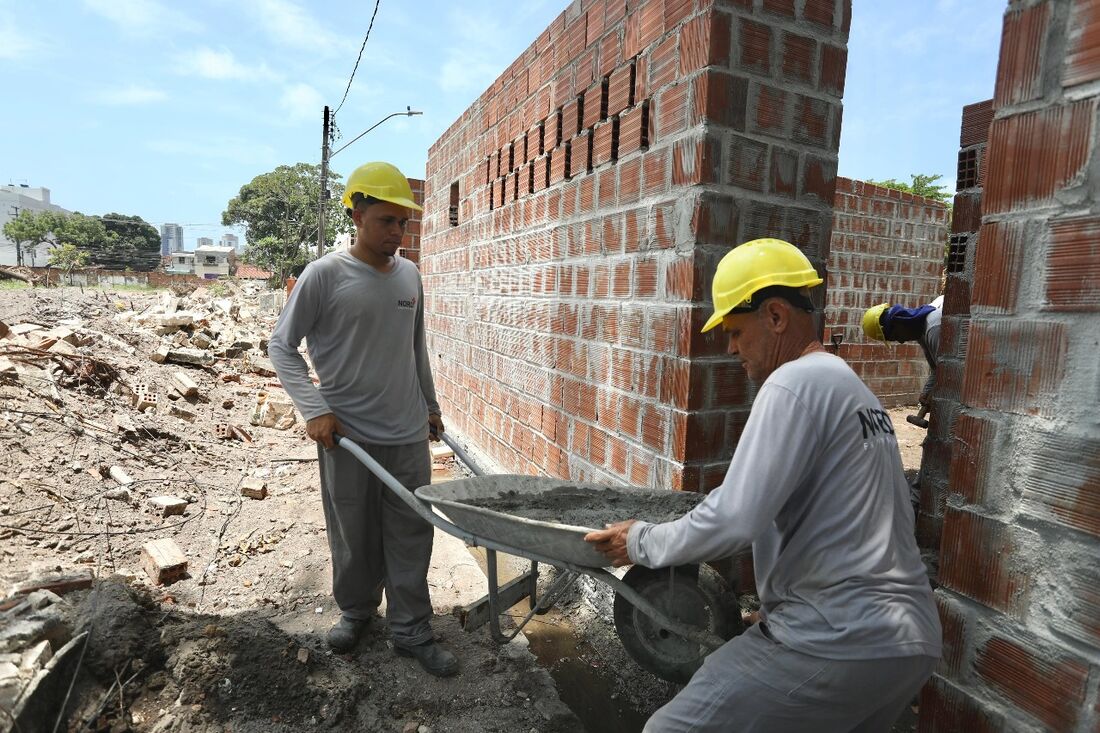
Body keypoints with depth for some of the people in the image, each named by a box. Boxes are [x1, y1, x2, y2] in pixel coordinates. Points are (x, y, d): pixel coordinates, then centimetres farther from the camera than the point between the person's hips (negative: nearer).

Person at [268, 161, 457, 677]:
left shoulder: (410, 275, 7)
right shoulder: (324, 276, -8)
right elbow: (281, 346, -3)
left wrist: (430, 404, 20)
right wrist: (313, 409, -14)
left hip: (408, 434, 4)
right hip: (348, 436, -3)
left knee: (411, 538, 8)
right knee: (354, 538, 13)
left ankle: (411, 631, 24)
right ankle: (355, 611, 38)